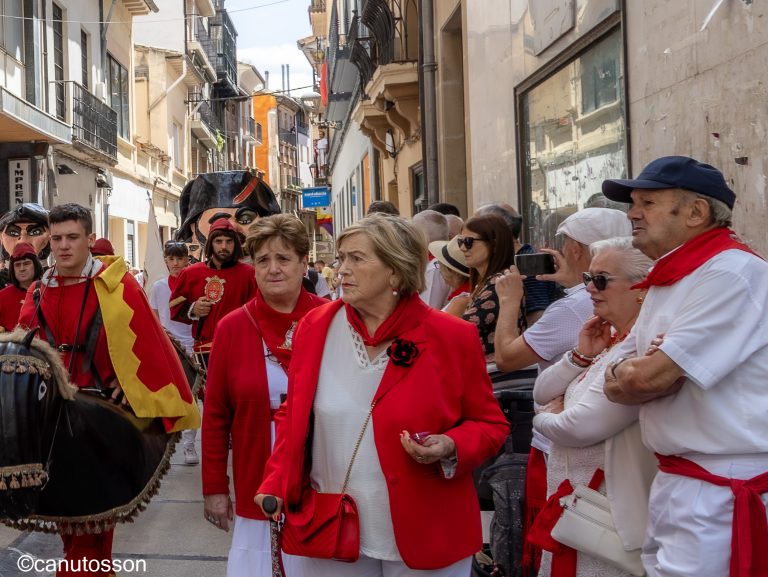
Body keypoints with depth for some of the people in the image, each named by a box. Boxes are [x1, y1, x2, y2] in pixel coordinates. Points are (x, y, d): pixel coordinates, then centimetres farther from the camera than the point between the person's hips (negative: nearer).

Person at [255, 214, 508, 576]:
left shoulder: (453, 338, -8)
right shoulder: (315, 328, -1)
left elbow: (490, 424, 1)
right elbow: (295, 419, 8)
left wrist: (451, 449, -18)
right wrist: (277, 485, -5)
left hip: (427, 537, -2)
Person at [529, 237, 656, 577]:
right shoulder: (611, 339, 9)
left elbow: (579, 428, -26)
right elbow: (541, 393, 11)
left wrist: (545, 418, -4)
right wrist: (582, 355, -5)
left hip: (610, 516, -9)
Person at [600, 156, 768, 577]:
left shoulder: (732, 272, -17)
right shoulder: (667, 281, 13)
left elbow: (650, 377, -21)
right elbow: (618, 386, 12)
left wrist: (637, 369, 1)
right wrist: (647, 367, -9)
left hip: (722, 490, -9)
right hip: (672, 480, 9)